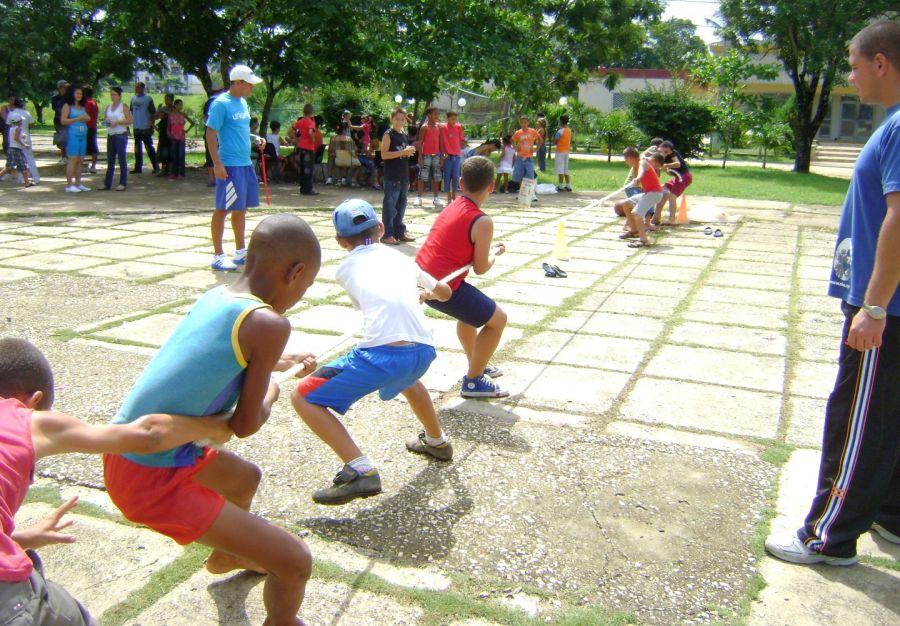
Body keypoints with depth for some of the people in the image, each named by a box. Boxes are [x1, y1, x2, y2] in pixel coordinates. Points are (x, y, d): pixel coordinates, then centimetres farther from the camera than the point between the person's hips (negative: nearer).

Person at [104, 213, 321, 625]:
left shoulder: (215, 297, 2)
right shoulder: (269, 325, -21)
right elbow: (245, 425, -12)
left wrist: (282, 363, 38)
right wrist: (271, 393, 8)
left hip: (123, 449, 9)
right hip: (150, 479, -9)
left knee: (246, 477, 35)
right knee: (295, 563, -8)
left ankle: (225, 556, 64)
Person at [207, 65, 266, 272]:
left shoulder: (243, 103, 14)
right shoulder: (221, 103, -11)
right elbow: (211, 134, -14)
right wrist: (217, 164, -20)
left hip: (245, 163, 9)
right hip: (229, 165, -9)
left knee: (241, 208, 14)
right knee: (222, 209, -3)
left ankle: (241, 252, 25)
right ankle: (218, 256, 2)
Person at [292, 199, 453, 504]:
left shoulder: (344, 269, 17)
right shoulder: (401, 258, 26)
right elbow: (444, 292, 41)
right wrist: (427, 292, 65)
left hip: (383, 352, -5)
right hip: (424, 351, 5)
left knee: (303, 397, 8)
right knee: (405, 376, 42)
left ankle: (360, 470, -5)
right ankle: (437, 442, 55)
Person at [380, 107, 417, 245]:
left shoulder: (405, 136, 16)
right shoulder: (388, 135, -7)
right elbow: (384, 155, -17)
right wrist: (403, 152, -20)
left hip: (403, 177, 7)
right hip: (392, 177, -7)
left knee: (401, 204, 12)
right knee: (390, 205, -6)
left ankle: (399, 231, 20)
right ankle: (387, 234, -3)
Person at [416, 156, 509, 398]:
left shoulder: (452, 207, 9)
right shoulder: (482, 221, -14)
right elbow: (480, 268, -7)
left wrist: (485, 250, 18)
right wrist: (494, 254, 11)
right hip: (443, 286, -9)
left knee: (469, 309, 33)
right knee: (497, 319, 6)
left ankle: (477, 364, 46)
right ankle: (473, 381, 11)